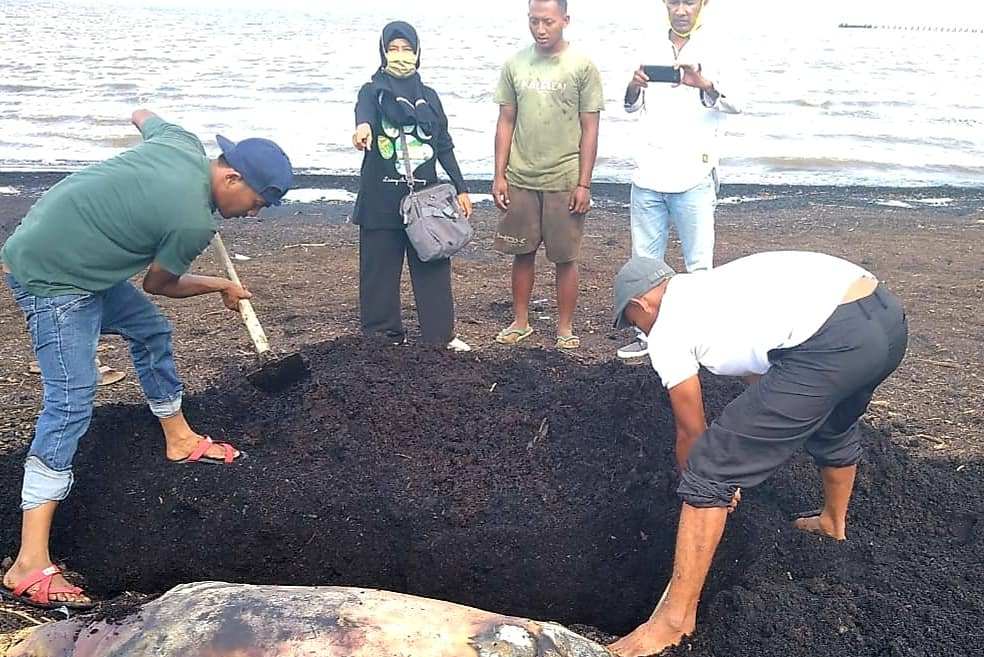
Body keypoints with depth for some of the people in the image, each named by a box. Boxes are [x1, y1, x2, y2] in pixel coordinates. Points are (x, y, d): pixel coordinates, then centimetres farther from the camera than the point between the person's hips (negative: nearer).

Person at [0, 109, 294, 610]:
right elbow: (158, 283, -7)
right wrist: (220, 287, 8)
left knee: (149, 329, 20)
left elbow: (142, 115, 21)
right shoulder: (192, 222, -25)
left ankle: (180, 440, 40)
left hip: (75, 259, 11)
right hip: (51, 278, -10)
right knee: (71, 400, -15)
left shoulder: (183, 143, -3)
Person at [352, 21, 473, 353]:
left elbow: (444, 146, 14)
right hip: (382, 199, -3)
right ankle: (383, 337, 15)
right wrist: (364, 126, -49)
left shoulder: (429, 96, 12)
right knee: (381, 270, 3)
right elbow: (364, 109, -25)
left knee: (433, 267, 4)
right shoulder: (374, 90, 1)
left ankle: (441, 335, 14)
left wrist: (461, 188, 7)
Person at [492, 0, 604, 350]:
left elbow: (590, 130, -3)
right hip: (520, 179, 3)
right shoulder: (515, 64, 5)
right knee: (522, 253, 10)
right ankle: (520, 322, 24)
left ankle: (565, 328, 17)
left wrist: (584, 184, -7)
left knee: (565, 258, 3)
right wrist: (499, 175, 3)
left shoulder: (582, 67, -4)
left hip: (564, 181, -3)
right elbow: (506, 122, 8)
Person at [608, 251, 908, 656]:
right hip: (888, 314, 9)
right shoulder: (718, 287, 31)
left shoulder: (666, 331, 7)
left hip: (832, 344, -9)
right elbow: (762, 378, 40)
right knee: (833, 429, 39)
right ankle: (834, 521, 65)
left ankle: (676, 618, 7)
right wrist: (739, 458, 49)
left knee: (710, 472, 0)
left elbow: (691, 431, 16)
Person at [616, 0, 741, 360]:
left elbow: (735, 104, -13)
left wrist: (704, 85, -33)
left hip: (693, 176, -4)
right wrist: (634, 88, -7)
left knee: (698, 263, 0)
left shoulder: (716, 50, 0)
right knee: (644, 261, 9)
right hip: (649, 174, 4)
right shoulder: (652, 48, 13)